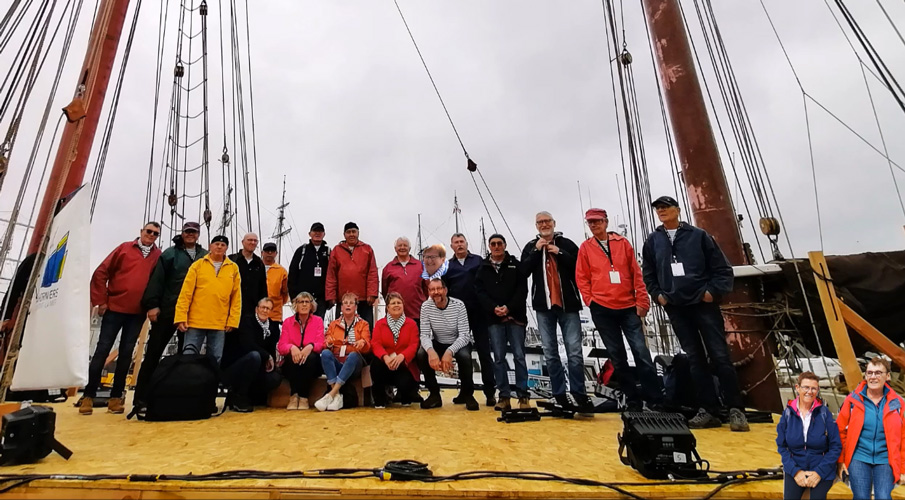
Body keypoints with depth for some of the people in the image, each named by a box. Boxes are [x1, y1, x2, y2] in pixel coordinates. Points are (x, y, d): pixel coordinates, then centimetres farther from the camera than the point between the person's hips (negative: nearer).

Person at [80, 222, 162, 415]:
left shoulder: (158, 256, 5)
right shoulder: (125, 248, 1)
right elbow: (101, 273, 0)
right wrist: (100, 301, -3)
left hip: (138, 313, 2)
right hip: (115, 308, -1)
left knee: (126, 353, 7)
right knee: (102, 350, 2)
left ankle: (116, 397, 15)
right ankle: (88, 395, 11)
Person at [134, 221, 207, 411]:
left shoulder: (205, 257, 10)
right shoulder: (170, 253, 3)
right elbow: (156, 279, -3)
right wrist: (152, 304, -10)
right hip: (167, 311, -2)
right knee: (153, 353, 3)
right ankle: (141, 397, 11)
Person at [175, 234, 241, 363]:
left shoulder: (233, 268, 6)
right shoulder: (198, 265, 5)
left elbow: (236, 297, 5)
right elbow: (186, 293, 1)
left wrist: (233, 320, -1)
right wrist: (181, 317, -6)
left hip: (220, 324, 1)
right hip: (196, 321, -1)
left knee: (215, 360, 7)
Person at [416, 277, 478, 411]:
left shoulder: (458, 305, -21)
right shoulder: (426, 306, -14)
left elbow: (464, 335, -25)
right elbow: (425, 335, -17)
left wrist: (449, 351, -43)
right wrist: (431, 350, -40)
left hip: (459, 343, -2)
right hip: (438, 344, 3)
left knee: (465, 356, -35)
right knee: (421, 354, -27)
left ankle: (467, 394, -7)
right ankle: (434, 394, -7)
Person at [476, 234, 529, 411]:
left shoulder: (515, 264, 5)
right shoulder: (483, 267, 10)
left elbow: (522, 289, -2)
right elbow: (480, 291, 2)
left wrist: (509, 307, -14)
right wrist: (493, 308, -12)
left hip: (515, 316, -1)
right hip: (493, 318, 2)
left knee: (519, 356, 0)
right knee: (499, 357, 3)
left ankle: (523, 396, 8)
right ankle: (504, 396, 11)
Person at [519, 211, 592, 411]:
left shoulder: (566, 244, 6)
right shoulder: (531, 247, 11)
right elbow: (523, 271, -1)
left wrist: (560, 252, -10)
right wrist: (537, 250, -8)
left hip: (568, 304, -2)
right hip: (543, 305, 2)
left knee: (574, 352, -2)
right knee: (550, 353, 5)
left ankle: (579, 393, 10)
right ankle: (559, 395, 14)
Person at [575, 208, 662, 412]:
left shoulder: (623, 243, 6)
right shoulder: (585, 248, 5)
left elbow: (636, 273, 5)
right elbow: (582, 278, 5)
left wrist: (642, 300, -1)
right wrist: (590, 300, -4)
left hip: (629, 307, 0)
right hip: (602, 310, 0)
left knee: (642, 353, -4)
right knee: (617, 357, 6)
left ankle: (656, 401, 6)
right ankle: (633, 401, 17)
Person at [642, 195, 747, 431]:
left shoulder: (698, 235, 2)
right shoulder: (653, 241, 9)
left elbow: (722, 268, 1)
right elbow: (648, 274, 16)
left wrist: (713, 291, -9)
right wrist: (658, 295, 4)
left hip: (704, 303, -2)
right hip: (675, 308, 3)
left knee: (720, 356, -1)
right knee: (695, 359, 7)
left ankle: (735, 409, 10)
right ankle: (708, 410, 14)